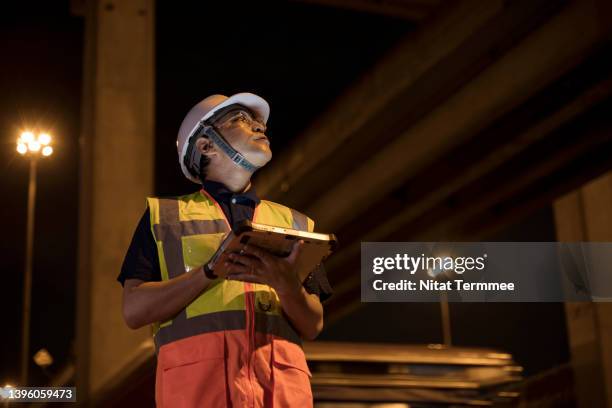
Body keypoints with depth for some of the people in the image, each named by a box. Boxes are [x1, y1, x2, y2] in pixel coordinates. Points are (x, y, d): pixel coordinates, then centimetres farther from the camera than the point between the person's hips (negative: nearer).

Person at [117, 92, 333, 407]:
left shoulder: (293, 222, 22)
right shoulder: (164, 214, 15)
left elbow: (313, 326, 14)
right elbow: (134, 310, 3)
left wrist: (286, 283, -7)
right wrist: (212, 271, -9)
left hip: (281, 376, 2)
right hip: (197, 371, -2)